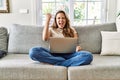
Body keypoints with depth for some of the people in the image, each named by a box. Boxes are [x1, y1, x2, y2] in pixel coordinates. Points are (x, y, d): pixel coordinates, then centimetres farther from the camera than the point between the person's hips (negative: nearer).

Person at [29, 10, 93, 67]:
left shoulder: (72, 30, 24)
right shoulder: (51, 29, 22)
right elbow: (45, 39, 0)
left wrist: (78, 47, -13)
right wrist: (47, 20, 5)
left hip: (68, 54, 0)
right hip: (54, 54, 0)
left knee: (88, 55, -30)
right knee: (33, 51, -31)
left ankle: (59, 63, -34)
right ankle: (65, 62, -31)